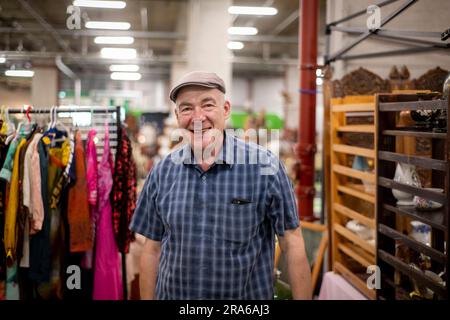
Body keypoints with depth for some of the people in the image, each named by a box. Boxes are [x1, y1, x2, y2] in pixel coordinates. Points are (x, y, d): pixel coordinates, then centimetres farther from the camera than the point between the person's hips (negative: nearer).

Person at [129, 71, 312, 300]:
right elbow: (152, 249, 3)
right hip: (171, 294, 3)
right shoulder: (162, 172, -4)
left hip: (248, 295, -2)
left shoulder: (265, 167, -14)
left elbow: (292, 244, -10)